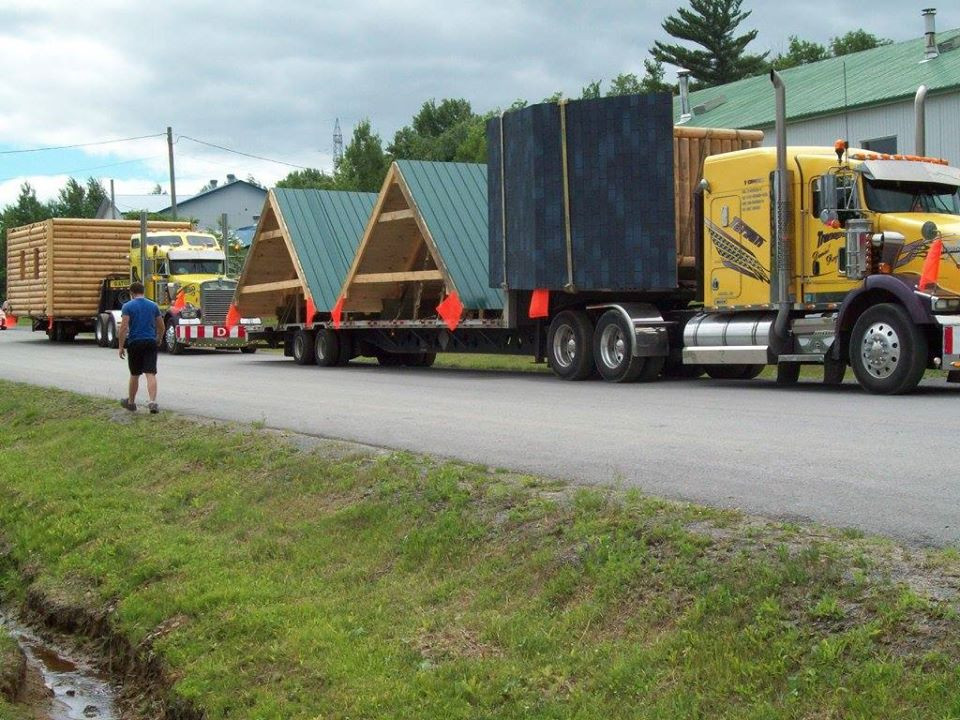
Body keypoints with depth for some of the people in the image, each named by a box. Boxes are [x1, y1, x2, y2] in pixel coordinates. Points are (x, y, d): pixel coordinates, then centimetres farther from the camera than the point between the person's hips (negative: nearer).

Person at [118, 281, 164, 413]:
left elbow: (124, 327, -12)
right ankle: (153, 402, -22)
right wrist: (159, 340, 29)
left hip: (134, 343, -1)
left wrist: (121, 346, -8)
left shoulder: (127, 306, -4)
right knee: (151, 374, -6)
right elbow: (161, 327, 12)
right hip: (150, 343, 2)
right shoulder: (153, 305, 7)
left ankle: (131, 402, 28)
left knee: (134, 375, 12)